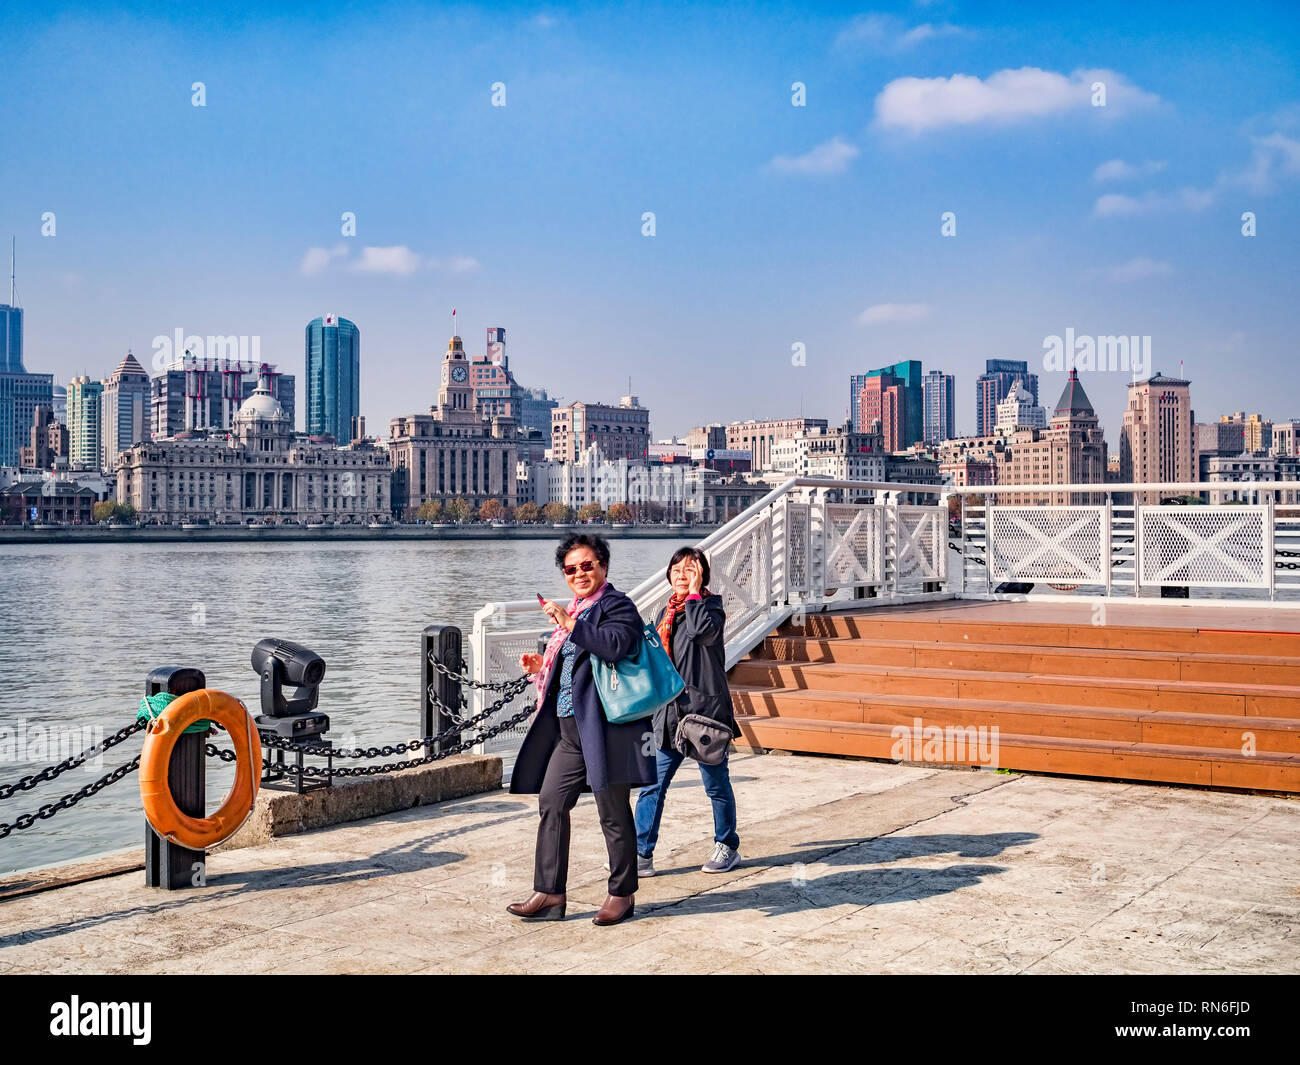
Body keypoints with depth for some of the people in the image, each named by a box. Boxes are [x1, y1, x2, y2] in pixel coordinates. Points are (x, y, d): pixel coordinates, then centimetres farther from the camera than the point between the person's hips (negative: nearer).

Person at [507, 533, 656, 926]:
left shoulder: (617, 606, -8)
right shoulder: (574, 610, 18)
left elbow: (615, 646, -28)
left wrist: (569, 624, -26)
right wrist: (543, 666, 11)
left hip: (605, 729, -9)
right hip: (568, 729, 9)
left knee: (614, 813, 1)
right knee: (551, 803, 7)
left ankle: (622, 894, 15)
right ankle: (549, 893, 14)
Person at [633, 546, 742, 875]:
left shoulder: (711, 605, -4)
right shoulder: (665, 613, 14)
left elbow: (704, 631, -28)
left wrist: (694, 592, -17)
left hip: (705, 711, -5)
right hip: (670, 713, 5)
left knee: (716, 784, 6)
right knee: (652, 785, 1)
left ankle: (727, 847, 23)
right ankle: (642, 855, 5)